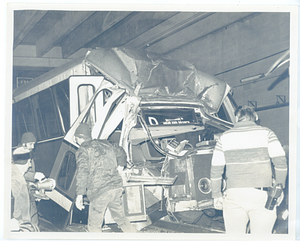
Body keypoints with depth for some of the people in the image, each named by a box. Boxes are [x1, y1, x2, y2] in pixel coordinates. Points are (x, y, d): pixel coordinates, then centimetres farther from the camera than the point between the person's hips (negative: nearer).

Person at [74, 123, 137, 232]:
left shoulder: (83, 150, 0)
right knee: (121, 218, 22)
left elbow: (82, 172, -13)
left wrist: (80, 194, -16)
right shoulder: (105, 144, 19)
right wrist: (121, 163, 58)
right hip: (117, 187, 6)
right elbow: (121, 153, 36)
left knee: (94, 226, 5)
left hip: (99, 192, -6)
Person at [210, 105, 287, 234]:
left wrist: (216, 195, 13)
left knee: (234, 235, 11)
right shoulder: (266, 133, 3)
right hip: (262, 195, -1)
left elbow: (216, 170, 5)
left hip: (233, 195, 1)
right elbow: (280, 161, -5)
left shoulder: (225, 137, 7)